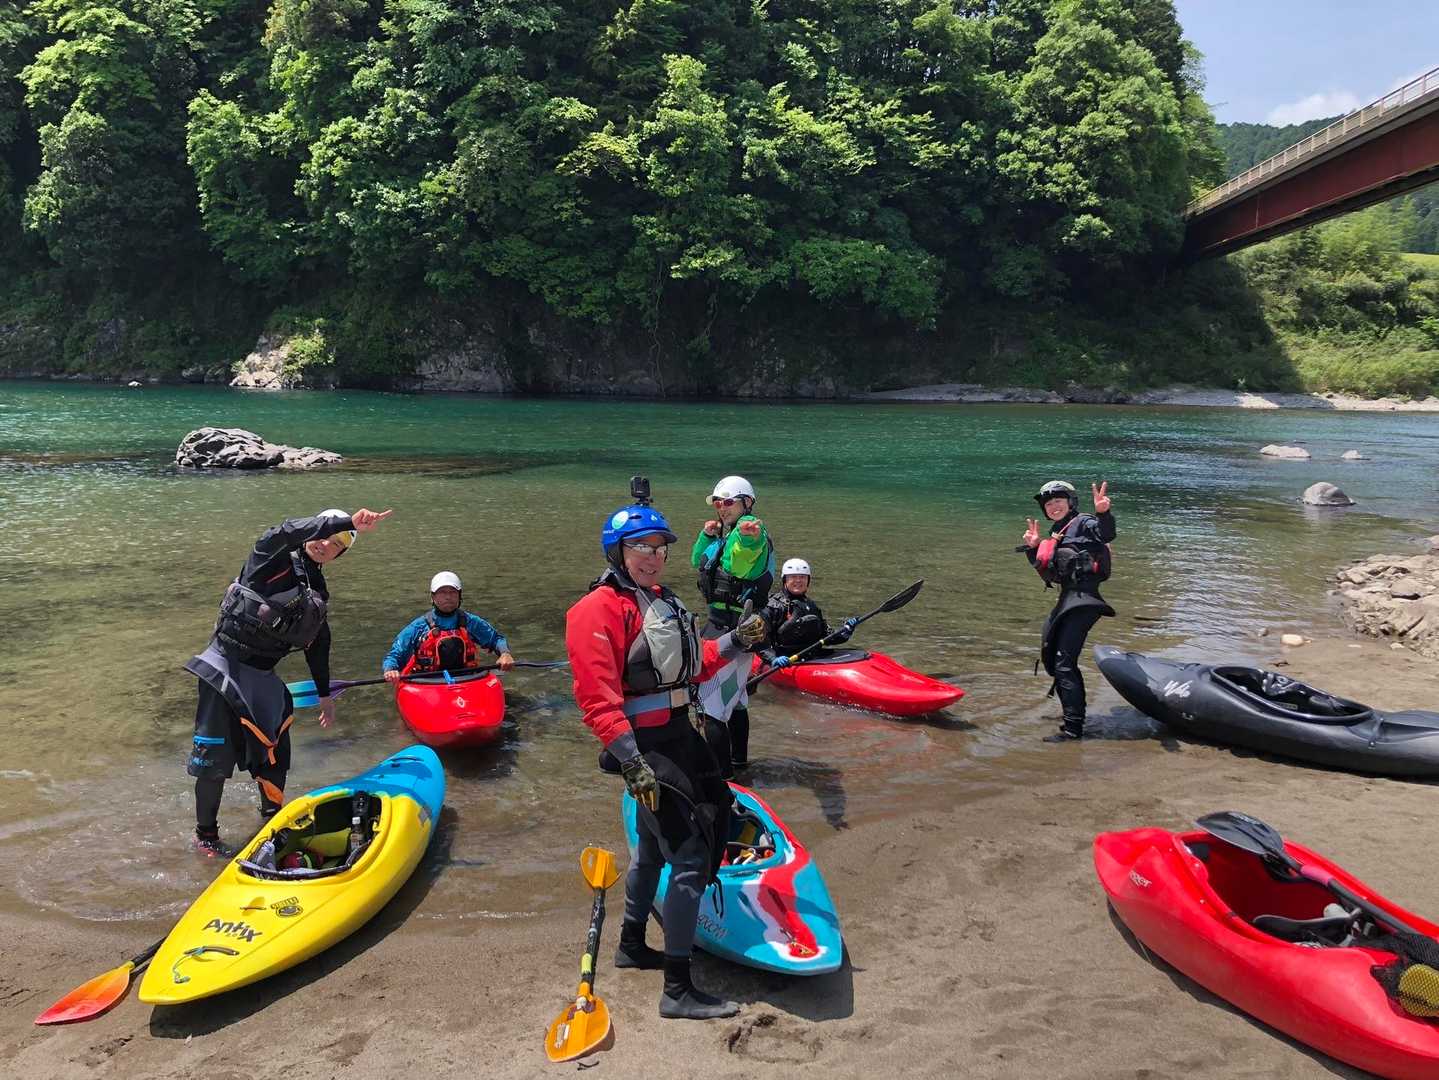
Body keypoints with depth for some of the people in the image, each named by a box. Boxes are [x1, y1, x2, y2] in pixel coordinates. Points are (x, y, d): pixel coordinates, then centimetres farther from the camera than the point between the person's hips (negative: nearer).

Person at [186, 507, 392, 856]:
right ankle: (205, 835, 15)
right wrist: (349, 522, -42)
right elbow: (290, 531, -32)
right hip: (225, 667, -7)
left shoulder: (318, 592, 11)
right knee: (215, 756, -1)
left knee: (273, 750, 11)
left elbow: (318, 644, 20)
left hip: (262, 676, 7)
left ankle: (273, 815, 32)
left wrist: (324, 693, 24)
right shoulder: (273, 556, -8)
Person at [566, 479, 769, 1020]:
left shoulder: (661, 600, 13)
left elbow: (690, 666, 18)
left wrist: (733, 642, 3)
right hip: (645, 746, -10)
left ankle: (632, 945, 44)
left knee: (655, 843, 24)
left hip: (679, 734, 10)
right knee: (690, 859, -9)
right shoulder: (599, 609, -17)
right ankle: (678, 991, 1)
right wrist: (632, 763, -27)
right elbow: (598, 697, -23)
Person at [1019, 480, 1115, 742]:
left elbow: (1106, 534, -25)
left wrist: (1102, 513, -43)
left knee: (1064, 663, -14)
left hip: (1083, 599, -10)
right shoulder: (1056, 534, 22)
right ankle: (1074, 712, 34)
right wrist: (1034, 548, 9)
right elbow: (1046, 571, 23)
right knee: (1049, 657, 19)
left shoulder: (1082, 522, -4)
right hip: (1067, 599, 10)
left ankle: (1073, 728, -12)